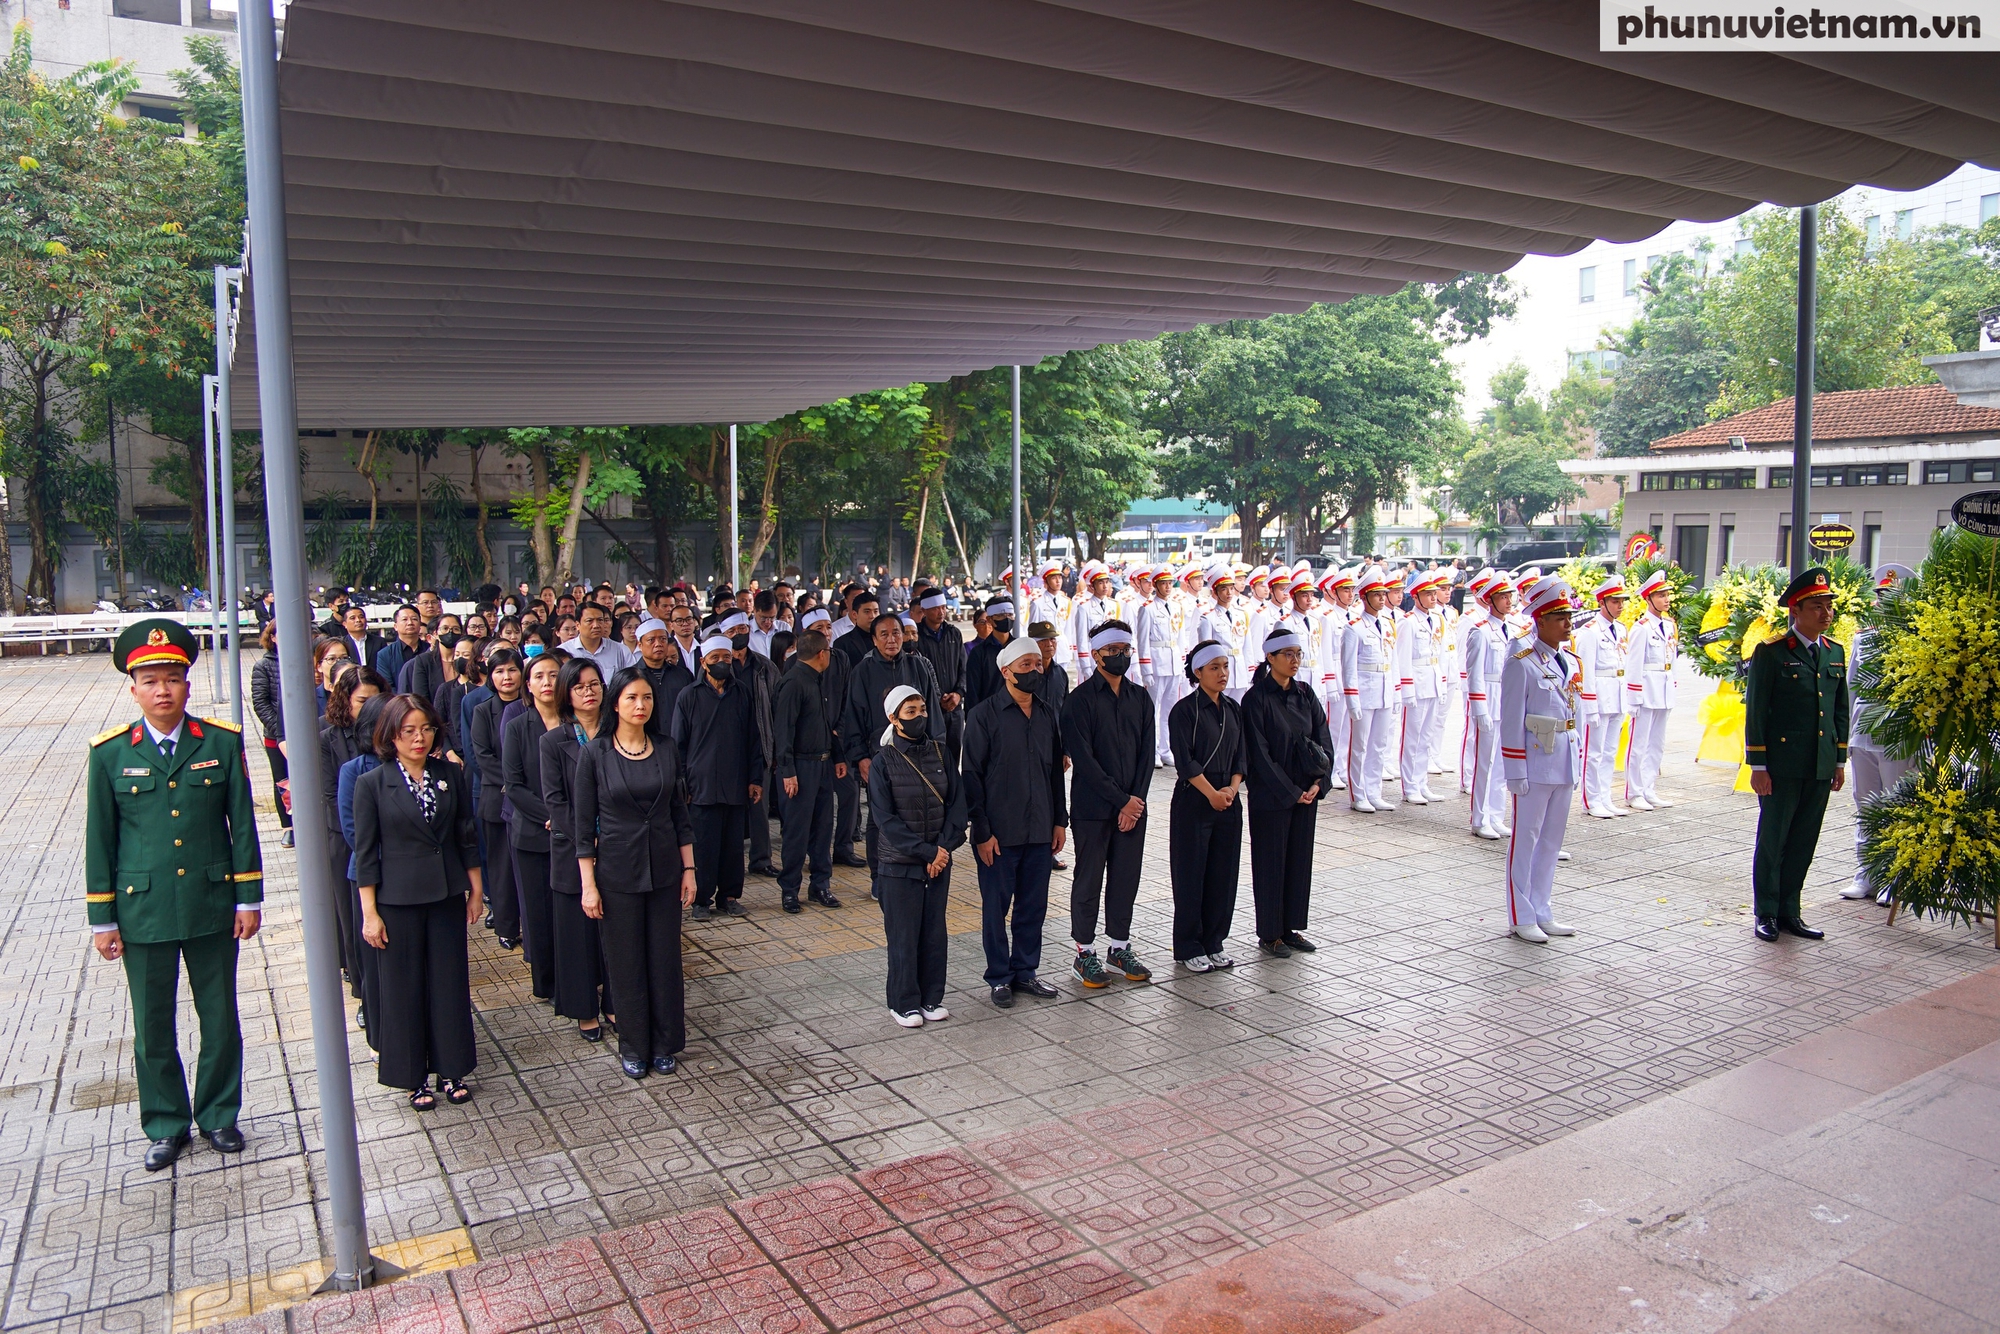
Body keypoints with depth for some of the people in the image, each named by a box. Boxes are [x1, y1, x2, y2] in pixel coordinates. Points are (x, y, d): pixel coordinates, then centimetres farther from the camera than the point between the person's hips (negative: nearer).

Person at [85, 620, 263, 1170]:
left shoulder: (223, 743, -2)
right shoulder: (110, 753, -3)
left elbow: (242, 824, 1)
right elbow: (100, 840, 1)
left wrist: (249, 898, -1)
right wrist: (101, 919, 1)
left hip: (212, 907, 0)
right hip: (142, 912, 0)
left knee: (220, 1019, 11)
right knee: (153, 1029, 11)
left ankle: (219, 1115, 29)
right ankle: (167, 1125, 28)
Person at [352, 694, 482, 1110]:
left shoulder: (449, 774, 1)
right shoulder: (372, 784, -7)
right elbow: (365, 853, -5)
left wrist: (475, 890, 8)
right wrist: (369, 913, -7)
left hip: (448, 896, 3)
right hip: (399, 900, -3)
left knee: (451, 983, 9)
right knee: (404, 988, 7)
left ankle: (451, 1070, 23)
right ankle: (415, 1076, 21)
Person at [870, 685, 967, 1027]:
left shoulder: (939, 753, 3)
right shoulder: (884, 761, -8)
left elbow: (957, 803, 1)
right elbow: (885, 818, -12)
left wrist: (944, 847, -12)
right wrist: (926, 851, -16)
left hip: (939, 861, 4)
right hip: (899, 864, -4)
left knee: (934, 932, 11)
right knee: (904, 935, 3)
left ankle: (931, 999, 24)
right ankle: (904, 1004, 17)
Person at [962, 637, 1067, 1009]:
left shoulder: (1047, 714, 9)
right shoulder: (984, 716, -8)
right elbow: (972, 776, -8)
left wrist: (1060, 820, 10)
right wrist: (982, 831, -11)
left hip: (1040, 831, 5)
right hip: (1000, 834, -5)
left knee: (1034, 905, 12)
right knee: (996, 907, 6)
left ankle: (1025, 971, 26)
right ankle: (999, 977, 19)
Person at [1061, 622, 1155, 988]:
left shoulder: (1140, 697, 9)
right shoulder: (1080, 700, -8)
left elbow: (1147, 751, 6)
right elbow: (1083, 758, -13)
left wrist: (1136, 799, -6)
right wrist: (1121, 799, -13)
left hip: (1133, 805, 5)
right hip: (1093, 807, -5)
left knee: (1127, 877, 10)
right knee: (1089, 880, 4)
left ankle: (1119, 947, 23)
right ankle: (1085, 953, 14)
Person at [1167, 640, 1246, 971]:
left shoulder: (1233, 709, 11)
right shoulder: (1185, 710, -8)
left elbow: (1241, 756, 10)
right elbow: (1184, 761, -13)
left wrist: (1232, 788, -6)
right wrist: (1212, 793, -16)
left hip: (1228, 803, 6)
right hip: (1193, 803, -6)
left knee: (1224, 875, 8)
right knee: (1191, 876, 0)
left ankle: (1213, 943, 20)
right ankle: (1188, 948, 11)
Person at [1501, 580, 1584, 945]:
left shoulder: (1570, 662, 10)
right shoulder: (1522, 664, -12)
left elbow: (1574, 715, 17)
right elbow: (1511, 722, -13)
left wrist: (1578, 763, 13)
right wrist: (1516, 773, -16)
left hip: (1564, 764, 7)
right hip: (1535, 764, -7)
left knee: (1552, 840, 14)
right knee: (1525, 840, 2)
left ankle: (1543, 912, 24)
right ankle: (1521, 918, 10)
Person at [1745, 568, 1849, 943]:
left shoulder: (1835, 652, 10)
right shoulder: (1771, 652, -8)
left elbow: (1841, 710, 16)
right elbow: (1755, 711, -8)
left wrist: (1840, 760, 13)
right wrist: (1757, 765, -11)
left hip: (1821, 768, 5)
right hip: (1781, 766, -5)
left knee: (1804, 842, 11)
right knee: (1772, 841, 4)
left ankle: (1789, 911, 22)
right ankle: (1766, 913, 14)